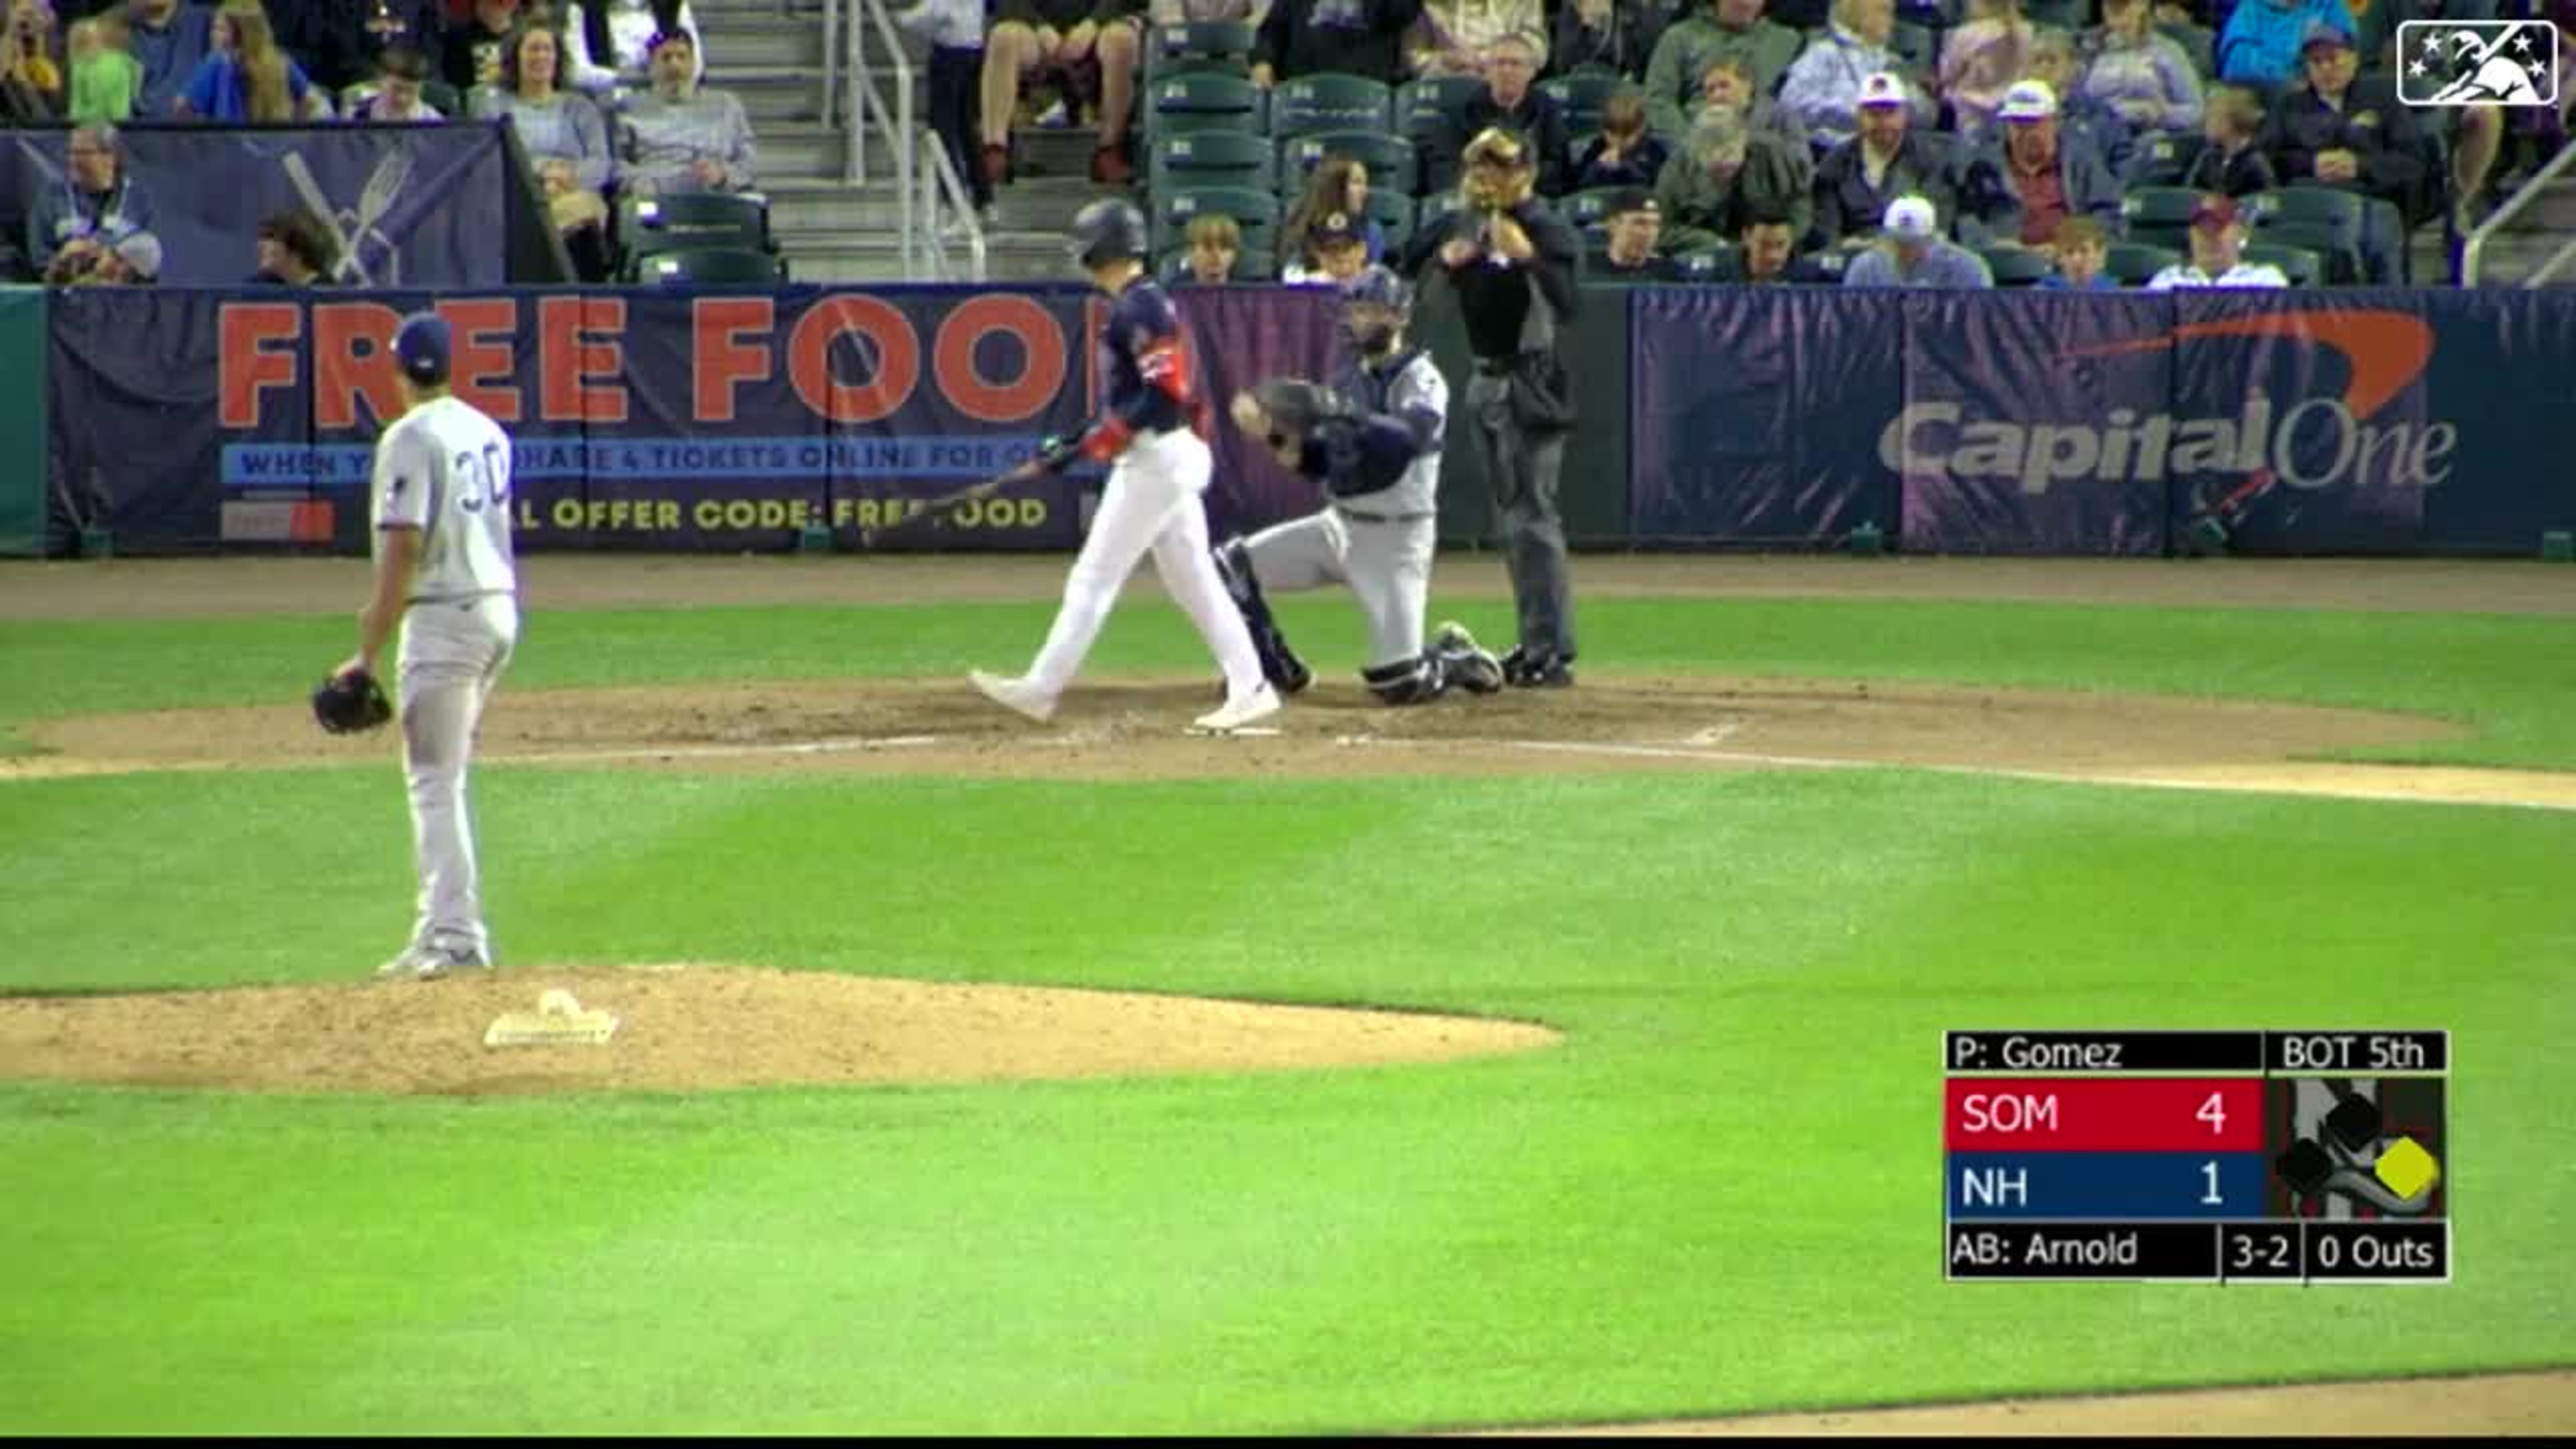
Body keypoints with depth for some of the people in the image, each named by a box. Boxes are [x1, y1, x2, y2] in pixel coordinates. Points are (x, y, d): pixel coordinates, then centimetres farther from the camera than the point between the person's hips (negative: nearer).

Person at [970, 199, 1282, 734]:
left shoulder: (1138, 308, -15)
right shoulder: (1146, 304, 17)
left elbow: (1164, 392, -22)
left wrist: (1098, 443, -19)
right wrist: (1075, 445, 19)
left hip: (1154, 460, -10)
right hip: (1172, 458, 10)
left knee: (1094, 579, -6)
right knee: (1194, 580, 10)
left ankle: (1042, 689, -3)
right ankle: (1249, 688, 8)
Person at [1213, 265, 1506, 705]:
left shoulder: (1421, 380, -12)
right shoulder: (1350, 376, 10)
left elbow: (1411, 437, -32)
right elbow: (1316, 463, 11)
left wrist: (1345, 414, -43)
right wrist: (1272, 434, -7)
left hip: (1395, 537, -7)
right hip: (1340, 526, 7)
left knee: (1398, 682, -13)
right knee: (1231, 566, -3)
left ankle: (1455, 661, 21)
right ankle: (1278, 673, 12)